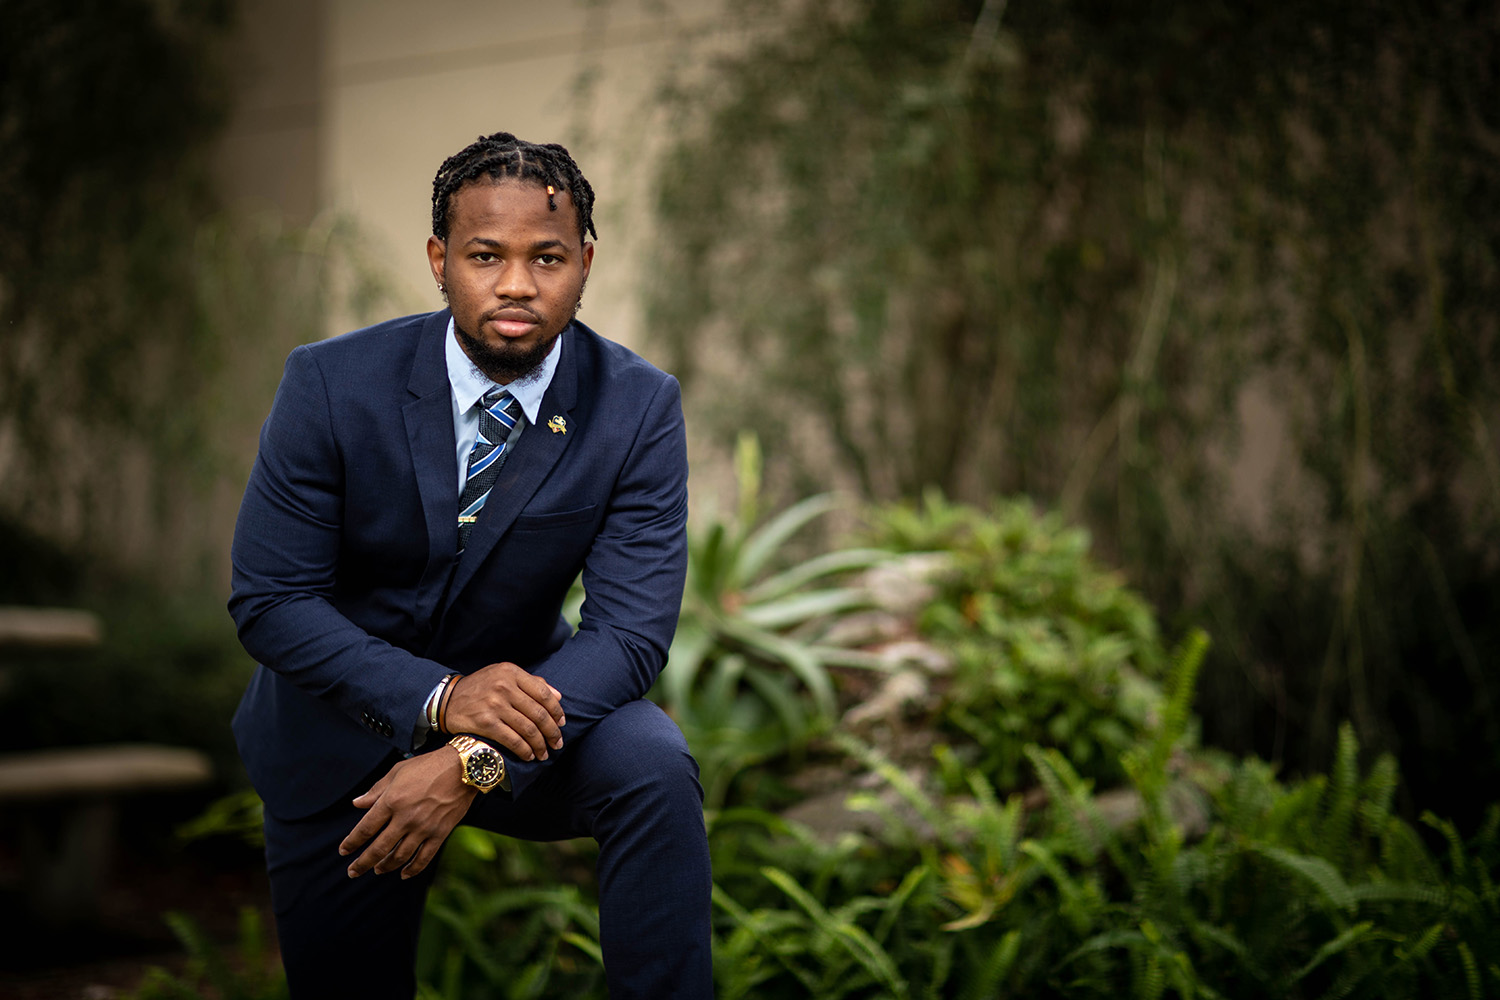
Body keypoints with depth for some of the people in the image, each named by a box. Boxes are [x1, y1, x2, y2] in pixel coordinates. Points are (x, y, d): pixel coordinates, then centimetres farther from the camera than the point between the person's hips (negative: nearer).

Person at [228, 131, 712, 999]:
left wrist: (475, 761, -34)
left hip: (518, 695, 0)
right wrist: (439, 697, -32)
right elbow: (270, 600, -17)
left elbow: (632, 628, -21)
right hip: (345, 715, 0)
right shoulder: (333, 384, -18)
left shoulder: (639, 407, -16)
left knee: (654, 768, -30)